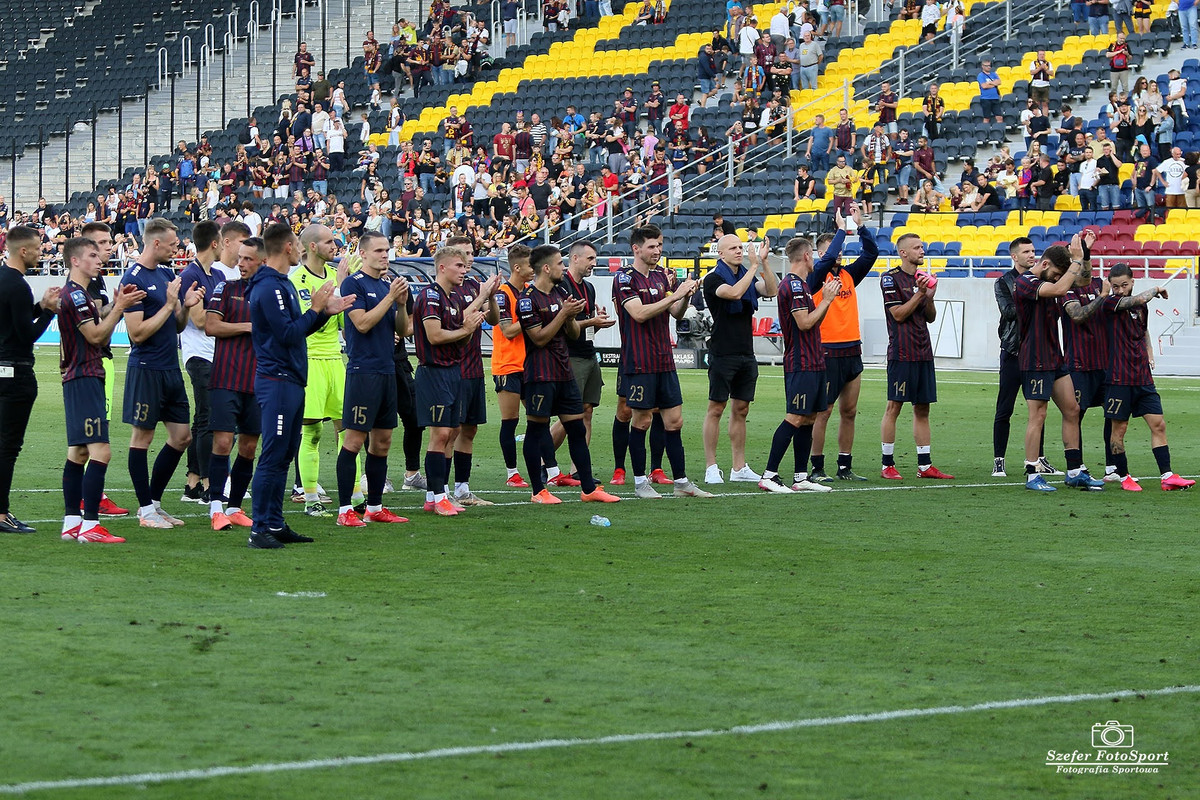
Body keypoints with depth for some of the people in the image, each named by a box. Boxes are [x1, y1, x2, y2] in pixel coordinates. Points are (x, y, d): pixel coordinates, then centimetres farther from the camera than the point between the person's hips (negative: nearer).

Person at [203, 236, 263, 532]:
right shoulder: (226, 288, 4)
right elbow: (211, 326, -4)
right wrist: (250, 326, -8)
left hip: (258, 382, 3)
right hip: (226, 378, -3)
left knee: (249, 446, 6)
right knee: (222, 441, -10)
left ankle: (234, 507, 16)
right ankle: (216, 507, -6)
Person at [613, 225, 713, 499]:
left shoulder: (660, 277, 14)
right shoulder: (624, 278, -8)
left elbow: (676, 313, 17)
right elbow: (639, 313, -20)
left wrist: (685, 296, -4)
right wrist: (675, 295, -21)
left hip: (665, 361, 7)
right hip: (639, 363, -7)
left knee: (674, 421, 5)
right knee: (642, 420, -2)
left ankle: (681, 482, 9)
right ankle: (640, 482, 7)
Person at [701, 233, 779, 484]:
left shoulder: (747, 275, 13)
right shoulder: (714, 278, -6)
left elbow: (772, 291, -1)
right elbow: (734, 293, -24)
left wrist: (764, 262, -10)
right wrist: (754, 266, -20)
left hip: (746, 354, 7)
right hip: (722, 353, -7)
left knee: (741, 410, 9)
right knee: (716, 409, -4)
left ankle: (739, 467, 12)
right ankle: (711, 468, -1)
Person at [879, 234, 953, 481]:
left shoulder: (922, 277, 15)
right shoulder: (891, 278, -5)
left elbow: (931, 317, 16)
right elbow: (898, 314, -12)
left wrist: (930, 296, -1)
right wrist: (920, 293, -15)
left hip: (924, 354, 7)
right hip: (901, 354, -7)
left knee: (922, 408, 7)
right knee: (894, 406, -4)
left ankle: (925, 465, 10)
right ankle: (888, 465, 0)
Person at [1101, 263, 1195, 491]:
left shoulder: (1141, 306, 12)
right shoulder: (1110, 303, -8)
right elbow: (1138, 299, -25)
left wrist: (1149, 354, 14)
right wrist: (1156, 290, -6)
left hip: (1143, 378, 6)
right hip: (1120, 378, -6)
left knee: (1158, 424, 0)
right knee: (1119, 428, 0)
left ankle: (1167, 477, 1)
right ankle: (1124, 477, 12)